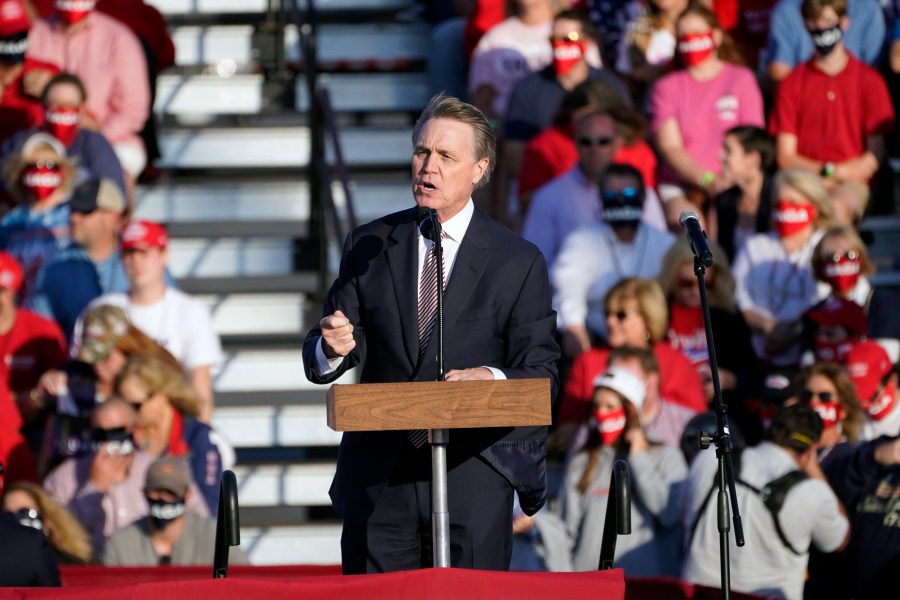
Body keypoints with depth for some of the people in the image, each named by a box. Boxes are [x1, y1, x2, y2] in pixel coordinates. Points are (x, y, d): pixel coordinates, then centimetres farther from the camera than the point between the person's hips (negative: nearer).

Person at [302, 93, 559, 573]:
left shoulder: (518, 262, 3)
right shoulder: (368, 247, 10)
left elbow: (541, 373, 0)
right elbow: (317, 362, 10)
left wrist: (494, 379, -22)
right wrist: (332, 348, -15)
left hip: (473, 477, -2)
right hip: (378, 479, 2)